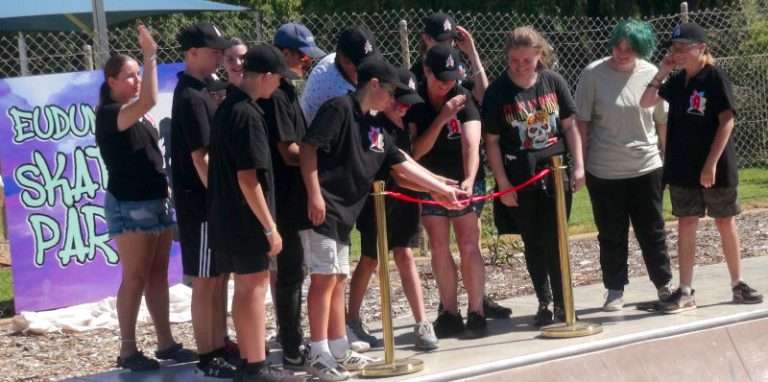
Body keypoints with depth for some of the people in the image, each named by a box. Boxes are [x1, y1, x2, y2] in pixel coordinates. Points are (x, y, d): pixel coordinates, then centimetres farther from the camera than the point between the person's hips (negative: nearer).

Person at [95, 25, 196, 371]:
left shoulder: (139, 116, 13)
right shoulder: (108, 115, -13)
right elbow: (149, 100, -30)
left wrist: (166, 189, 15)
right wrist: (151, 56, -30)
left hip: (156, 202, 8)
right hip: (129, 205, -8)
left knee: (158, 275, 9)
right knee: (135, 278, -6)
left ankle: (166, 343, 14)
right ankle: (128, 350, -1)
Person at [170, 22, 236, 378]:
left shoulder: (198, 93, 13)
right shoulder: (191, 98, -17)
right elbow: (200, 158, -20)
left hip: (211, 200, 9)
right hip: (201, 202, -9)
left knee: (219, 277, 15)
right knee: (205, 281, -3)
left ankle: (221, 346, 23)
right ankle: (207, 358, 2)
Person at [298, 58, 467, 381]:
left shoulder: (373, 129, 17)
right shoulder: (338, 109, -9)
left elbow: (403, 165, 22)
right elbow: (308, 148, -16)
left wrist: (441, 189, 23)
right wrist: (314, 194, -22)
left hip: (342, 214, 9)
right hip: (321, 209, -9)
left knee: (338, 279, 12)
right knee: (324, 277, -10)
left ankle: (339, 351, 19)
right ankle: (319, 355, -8)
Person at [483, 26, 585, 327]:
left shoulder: (554, 82, -1)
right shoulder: (497, 92, -7)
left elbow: (569, 125, 5)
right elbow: (492, 142, -4)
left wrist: (578, 166, 1)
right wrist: (503, 183, -7)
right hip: (520, 181, -1)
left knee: (555, 242, 3)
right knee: (533, 244, 8)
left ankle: (562, 304, 12)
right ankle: (544, 302, 18)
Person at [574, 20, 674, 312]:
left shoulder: (651, 75, -3)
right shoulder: (593, 74, -9)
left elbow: (662, 122, 5)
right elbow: (582, 122, -4)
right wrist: (580, 164, -5)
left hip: (646, 167, 1)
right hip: (604, 171, -1)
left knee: (652, 231, 10)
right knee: (611, 235, 7)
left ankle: (664, 285, 24)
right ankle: (615, 290, 19)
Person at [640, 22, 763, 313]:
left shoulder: (715, 78, -10)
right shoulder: (676, 82, 7)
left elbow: (727, 121, -14)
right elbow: (646, 103, 11)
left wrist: (712, 163, -19)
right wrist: (661, 73, -2)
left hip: (716, 168, -5)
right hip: (683, 169, 5)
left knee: (726, 224, 7)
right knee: (686, 226, 4)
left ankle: (738, 285, 20)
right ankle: (685, 292, 7)